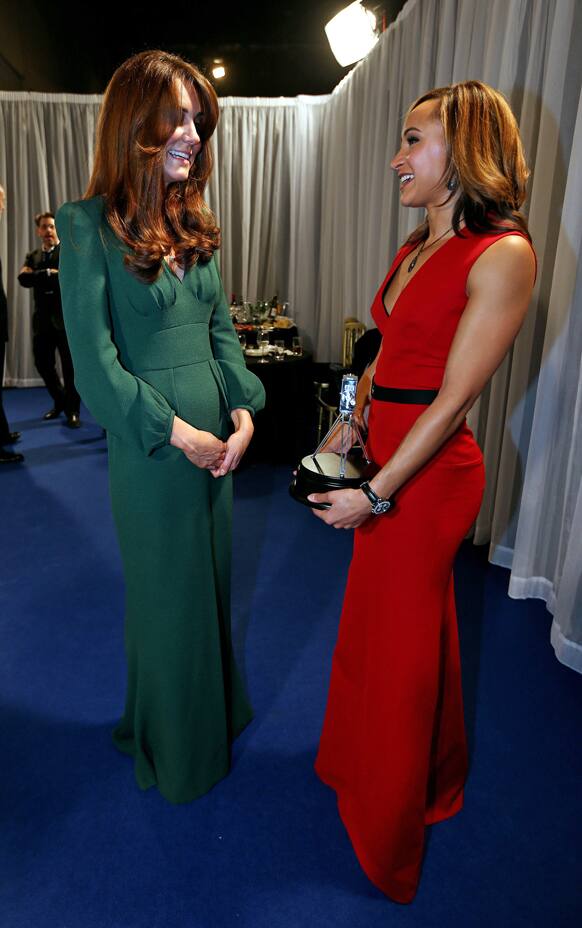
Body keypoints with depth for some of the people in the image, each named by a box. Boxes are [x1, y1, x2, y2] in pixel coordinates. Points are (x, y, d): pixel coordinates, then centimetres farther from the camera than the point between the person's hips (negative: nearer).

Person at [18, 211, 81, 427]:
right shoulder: (32, 256, 16)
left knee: (69, 365, -2)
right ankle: (60, 402, 29)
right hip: (43, 318, 5)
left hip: (65, 316, -5)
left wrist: (38, 277, -9)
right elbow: (23, 278, -3)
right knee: (43, 363, 8)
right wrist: (49, 274, -14)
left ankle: (72, 410, 10)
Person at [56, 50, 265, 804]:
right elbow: (94, 362, -15)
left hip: (216, 436, 6)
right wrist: (178, 433, -16)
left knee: (213, 582, 19)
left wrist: (243, 411, -3)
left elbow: (222, 330, 10)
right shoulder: (91, 226, -10)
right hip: (150, 446, -6)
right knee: (167, 594, 10)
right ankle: (171, 747, 36)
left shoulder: (194, 224, 10)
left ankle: (217, 710, 44)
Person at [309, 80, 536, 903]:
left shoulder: (502, 254, -15)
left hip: (428, 471, -8)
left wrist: (375, 494, -18)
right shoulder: (418, 247, 11)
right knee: (379, 623, 22)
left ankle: (390, 825, 37)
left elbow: (452, 402, -19)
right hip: (388, 458, 8)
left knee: (404, 643, 8)